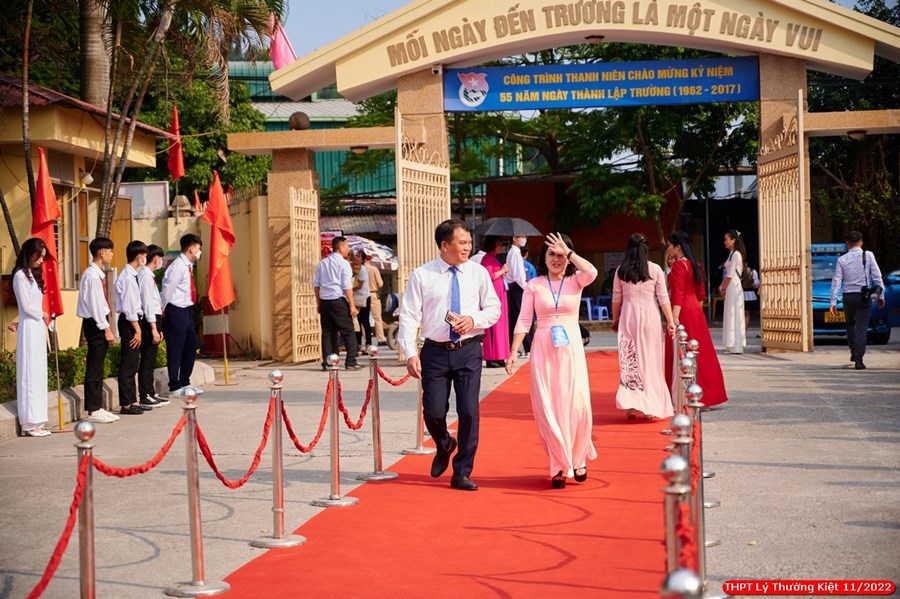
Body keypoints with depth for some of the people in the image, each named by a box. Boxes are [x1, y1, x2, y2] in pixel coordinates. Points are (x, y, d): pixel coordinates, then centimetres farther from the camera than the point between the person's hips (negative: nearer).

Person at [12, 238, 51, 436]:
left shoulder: (33, 275, 17)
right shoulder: (21, 275, -10)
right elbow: (27, 306, -14)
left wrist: (43, 318, 2)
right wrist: (42, 315, 1)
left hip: (38, 327, 9)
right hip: (29, 328, -9)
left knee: (38, 373, 8)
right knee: (30, 373, -7)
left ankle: (35, 421, 11)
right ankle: (31, 423, -4)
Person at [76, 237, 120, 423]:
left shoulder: (97, 273, 14)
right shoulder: (93, 275, -16)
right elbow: (94, 305, -19)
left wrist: (106, 326, 15)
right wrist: (106, 329, -17)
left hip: (98, 323, 10)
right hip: (95, 324, -10)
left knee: (96, 368, 12)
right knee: (94, 368, -5)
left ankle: (96, 408, 18)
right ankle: (93, 411, -2)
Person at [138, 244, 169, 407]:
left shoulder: (149, 275, 16)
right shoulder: (146, 276, -14)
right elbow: (147, 303, -19)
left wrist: (158, 327, 20)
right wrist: (154, 328, -20)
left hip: (153, 319, 10)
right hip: (149, 320, -10)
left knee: (150, 360, 15)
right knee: (147, 360, -6)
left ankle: (150, 393, 22)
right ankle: (145, 396, -3)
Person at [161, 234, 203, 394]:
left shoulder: (188, 265, 11)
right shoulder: (178, 266, -18)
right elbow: (167, 290, -17)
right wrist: (162, 311, -10)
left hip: (186, 310, 9)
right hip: (176, 311, -9)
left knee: (191, 346, 15)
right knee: (175, 348, -1)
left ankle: (184, 382, 26)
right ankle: (175, 386, 6)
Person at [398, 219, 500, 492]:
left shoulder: (478, 273, 3)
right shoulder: (421, 276, -3)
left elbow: (494, 309, 9)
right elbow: (409, 316, -4)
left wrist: (473, 320, -11)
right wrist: (410, 354, -13)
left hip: (469, 350, 1)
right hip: (436, 351, -1)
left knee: (469, 412, -4)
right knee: (433, 412, 0)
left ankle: (461, 474, 11)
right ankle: (445, 446, 36)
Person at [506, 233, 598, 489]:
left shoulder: (575, 281, 4)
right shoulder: (534, 286, 4)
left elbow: (592, 272, -20)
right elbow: (524, 321, 3)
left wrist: (568, 251, -12)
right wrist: (514, 352, -5)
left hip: (571, 349, 0)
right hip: (543, 351, 0)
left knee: (577, 407, -4)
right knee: (548, 409, 1)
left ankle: (577, 459, 20)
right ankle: (559, 466, 13)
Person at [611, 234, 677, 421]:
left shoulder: (621, 271, 1)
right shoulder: (655, 270, -3)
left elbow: (616, 298, 6)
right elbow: (663, 298, -1)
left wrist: (615, 319, 19)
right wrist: (670, 321, 6)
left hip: (628, 316, 1)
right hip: (650, 316, -1)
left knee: (629, 360, 6)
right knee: (650, 360, 7)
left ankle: (631, 405, 0)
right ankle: (650, 407, 9)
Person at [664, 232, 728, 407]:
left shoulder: (678, 265, -13)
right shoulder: (695, 265, 13)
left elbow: (678, 294, -21)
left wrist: (674, 317, -24)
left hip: (683, 312, -9)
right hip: (696, 311, 9)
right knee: (699, 352, 13)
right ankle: (705, 394, 19)